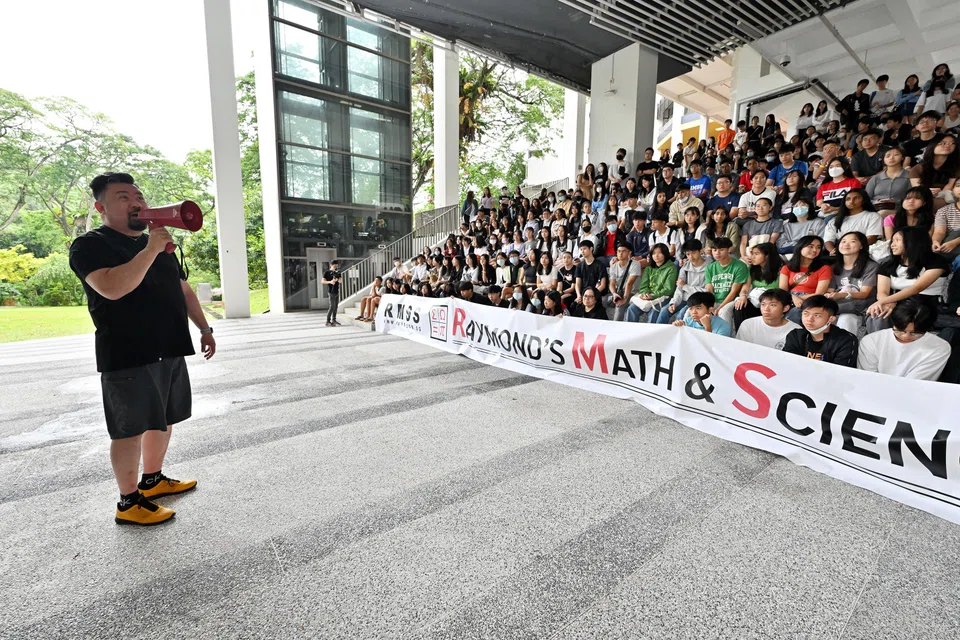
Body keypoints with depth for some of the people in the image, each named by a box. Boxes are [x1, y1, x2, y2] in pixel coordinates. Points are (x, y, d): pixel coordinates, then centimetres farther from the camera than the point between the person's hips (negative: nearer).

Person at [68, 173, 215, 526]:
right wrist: (151, 250, -25)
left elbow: (183, 289, 21)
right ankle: (129, 502, 15)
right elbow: (112, 288, -25)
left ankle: (153, 480, 33)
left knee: (164, 420, 16)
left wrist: (204, 328, 14)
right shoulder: (90, 245, -6)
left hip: (170, 351, 8)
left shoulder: (159, 244, 18)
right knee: (130, 429, 1)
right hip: (128, 356, -7)